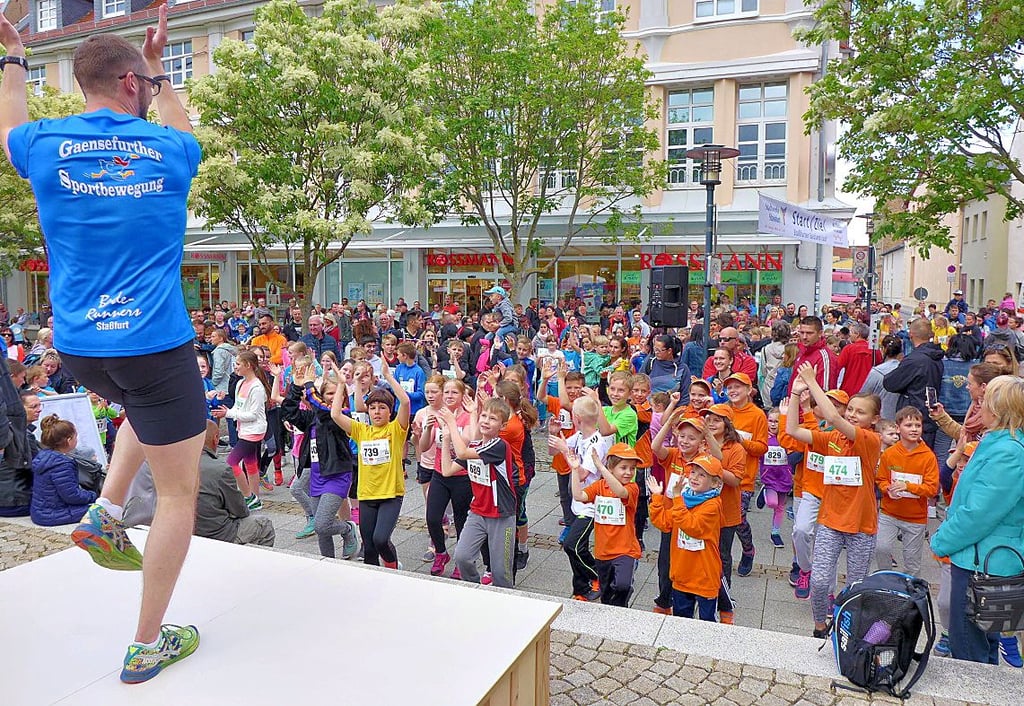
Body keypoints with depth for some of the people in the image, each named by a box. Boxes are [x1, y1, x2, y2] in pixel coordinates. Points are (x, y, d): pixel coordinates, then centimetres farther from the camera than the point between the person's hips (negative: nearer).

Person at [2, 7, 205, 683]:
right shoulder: (169, 149, -2)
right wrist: (160, 70, 31)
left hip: (78, 349, 5)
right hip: (154, 344, -5)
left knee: (147, 408, 37)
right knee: (179, 492, 8)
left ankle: (106, 514, 21)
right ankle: (147, 646, 16)